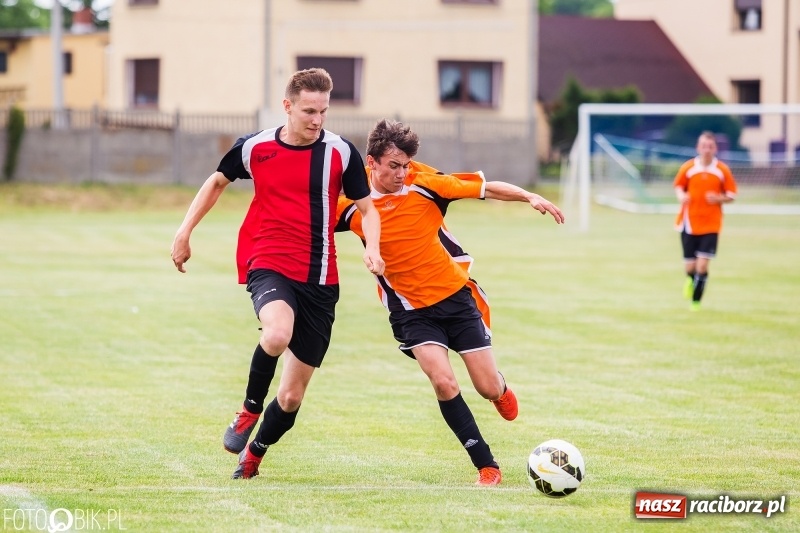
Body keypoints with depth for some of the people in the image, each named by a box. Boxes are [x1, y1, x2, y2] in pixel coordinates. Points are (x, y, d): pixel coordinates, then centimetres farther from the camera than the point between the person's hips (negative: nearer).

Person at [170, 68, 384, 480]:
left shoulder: (341, 152, -1)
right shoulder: (254, 148, 1)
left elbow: (367, 209, 5)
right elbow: (218, 182, 20)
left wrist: (372, 248, -15)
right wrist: (184, 232, 14)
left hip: (320, 278, 1)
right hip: (268, 264, -1)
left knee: (292, 396, 4)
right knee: (278, 333, -36)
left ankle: (252, 457, 30)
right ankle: (249, 411, -10)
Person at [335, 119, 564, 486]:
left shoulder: (424, 184, -11)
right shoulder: (351, 204, -10)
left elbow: (486, 188, -6)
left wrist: (530, 198, -18)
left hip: (456, 295, 1)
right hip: (410, 310, 0)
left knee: (490, 389, 1)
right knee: (444, 383, -21)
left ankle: (501, 391, 42)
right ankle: (487, 467, -7)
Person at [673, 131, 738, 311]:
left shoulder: (723, 170, -2)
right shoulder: (687, 168, -2)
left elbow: (731, 195, 5)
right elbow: (678, 186, 11)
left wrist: (719, 199, -16)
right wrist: (681, 196, -12)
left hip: (711, 225, -1)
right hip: (689, 223, 1)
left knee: (702, 265, -12)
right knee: (690, 266, 3)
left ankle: (696, 301, 3)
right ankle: (690, 280, 40)